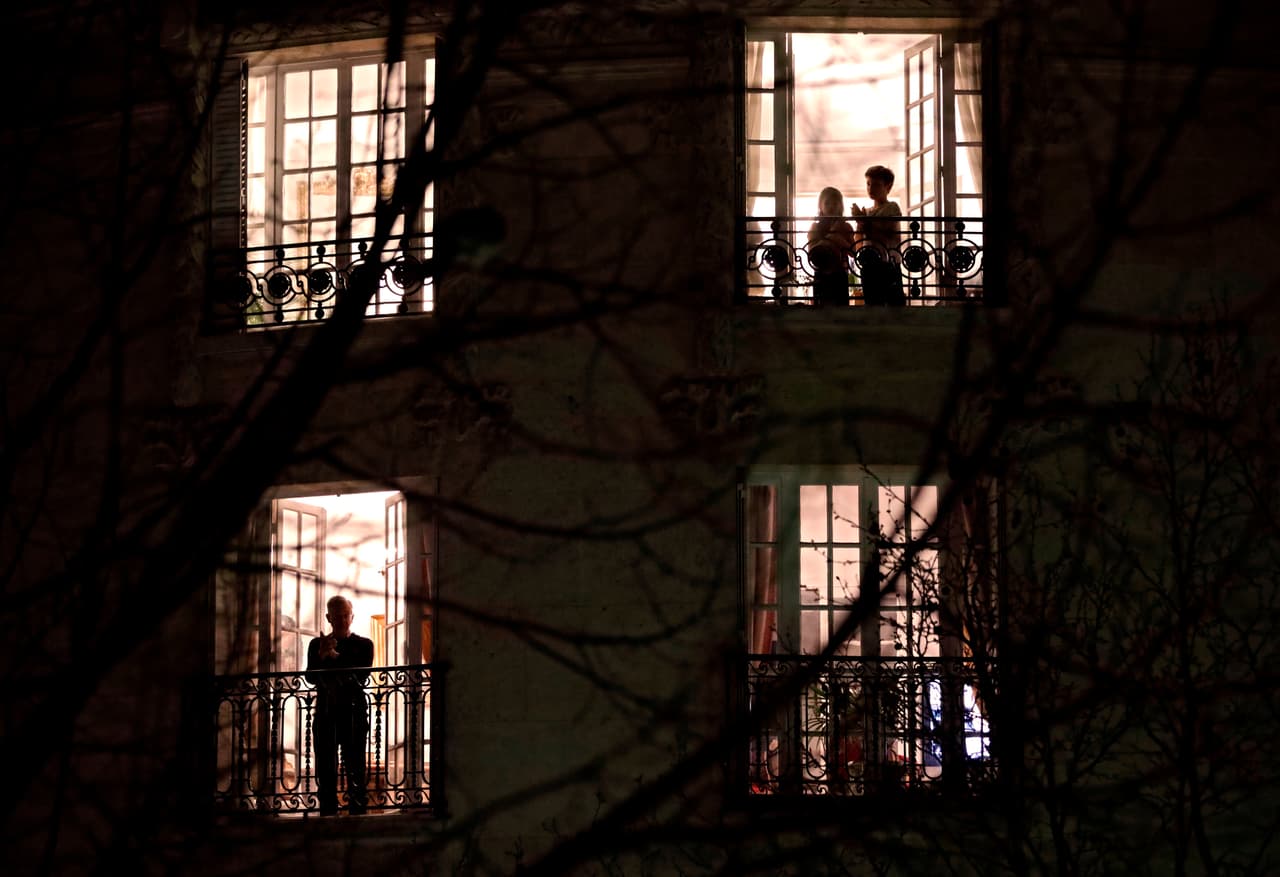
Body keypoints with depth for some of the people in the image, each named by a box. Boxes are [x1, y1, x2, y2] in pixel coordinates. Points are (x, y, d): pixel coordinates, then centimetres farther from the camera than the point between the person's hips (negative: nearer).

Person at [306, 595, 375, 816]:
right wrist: (321, 657, -14)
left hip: (353, 711, -2)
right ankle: (328, 813, 0)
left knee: (355, 764, -7)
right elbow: (310, 677, 2)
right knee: (325, 768, -1)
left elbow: (362, 677, -5)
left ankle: (358, 811, -9)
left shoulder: (363, 645, 9)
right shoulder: (317, 645, 14)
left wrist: (336, 657, -12)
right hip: (325, 712, 2)